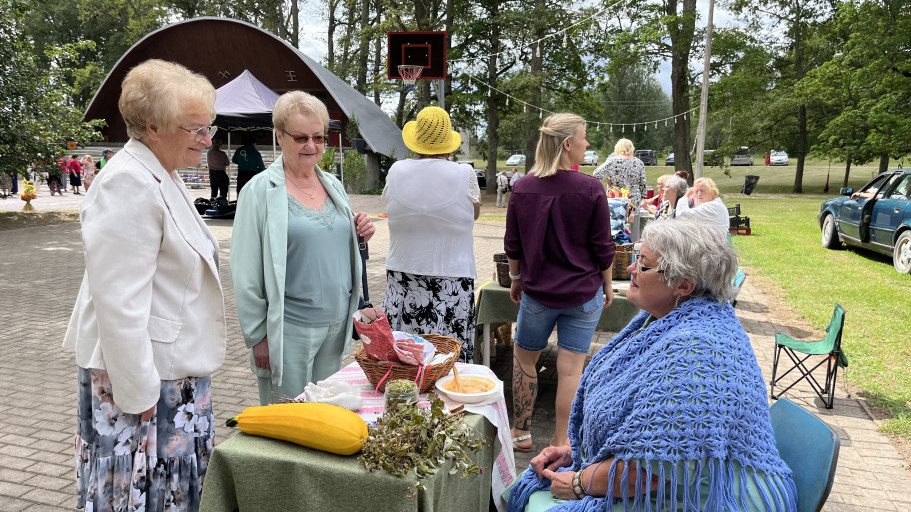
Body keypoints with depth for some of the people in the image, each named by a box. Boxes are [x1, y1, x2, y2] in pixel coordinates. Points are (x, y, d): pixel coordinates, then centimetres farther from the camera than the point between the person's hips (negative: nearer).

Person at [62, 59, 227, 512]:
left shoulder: (163, 177, 12)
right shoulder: (129, 185, -20)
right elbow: (119, 304, -24)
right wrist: (140, 393, -20)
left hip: (175, 368, 9)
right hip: (142, 375, -9)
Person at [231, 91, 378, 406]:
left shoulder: (334, 185, 9)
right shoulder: (261, 191, -9)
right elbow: (247, 275, -10)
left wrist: (359, 236, -2)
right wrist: (258, 335, -10)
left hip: (337, 322, 6)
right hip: (289, 329, -6)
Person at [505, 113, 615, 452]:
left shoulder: (523, 187, -5)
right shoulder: (590, 189, -13)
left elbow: (513, 246, 2)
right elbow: (603, 247, -7)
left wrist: (516, 280, 17)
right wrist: (608, 285, 8)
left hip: (538, 292, 2)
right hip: (584, 292, -1)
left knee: (523, 358, 19)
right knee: (570, 368, 7)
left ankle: (521, 433, 26)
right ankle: (560, 441, 18)